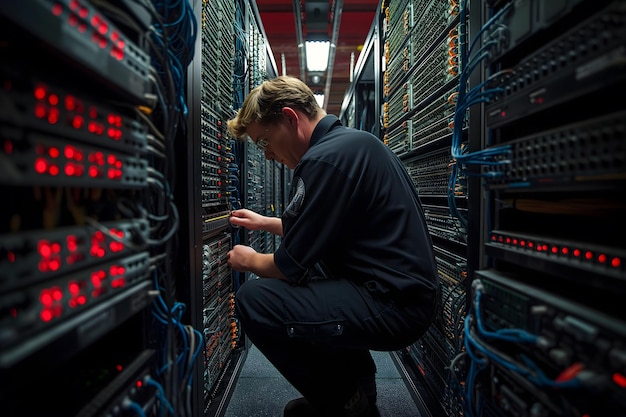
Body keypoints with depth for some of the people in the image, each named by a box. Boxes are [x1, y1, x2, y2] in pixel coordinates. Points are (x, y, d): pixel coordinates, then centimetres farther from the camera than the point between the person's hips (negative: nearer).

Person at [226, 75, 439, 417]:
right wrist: (264, 222, 29)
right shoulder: (353, 140, 12)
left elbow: (290, 264, -15)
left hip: (393, 306, -10)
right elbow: (322, 226, 23)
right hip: (405, 289, 10)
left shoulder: (324, 159, -20)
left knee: (253, 299, -14)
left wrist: (250, 261, 7)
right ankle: (356, 378, 22)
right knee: (298, 276, 22)